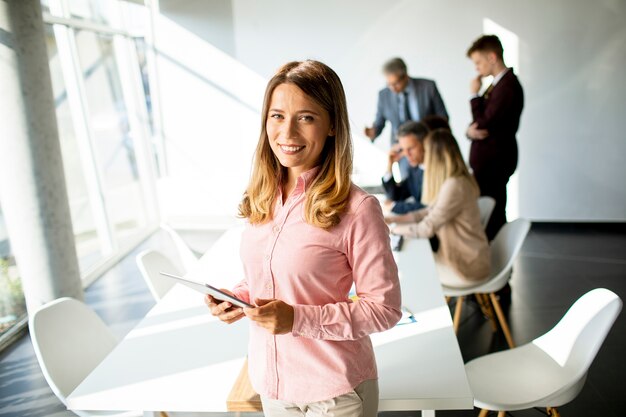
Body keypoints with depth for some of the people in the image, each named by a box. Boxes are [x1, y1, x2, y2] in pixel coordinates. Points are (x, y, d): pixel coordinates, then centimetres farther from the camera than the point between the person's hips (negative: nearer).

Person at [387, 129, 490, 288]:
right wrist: (395, 219, 5)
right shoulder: (452, 181, 6)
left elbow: (427, 228, -23)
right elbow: (431, 212, 11)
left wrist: (393, 228, -10)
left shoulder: (454, 186, -25)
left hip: (466, 267, -8)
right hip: (460, 256, 8)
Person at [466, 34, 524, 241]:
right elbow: (483, 122, 13)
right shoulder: (498, 83, 14)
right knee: (489, 215, 15)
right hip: (487, 161, 10)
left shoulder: (508, 86, -17)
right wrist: (471, 130, -9)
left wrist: (475, 95, -8)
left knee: (492, 217, -4)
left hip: (494, 163, -10)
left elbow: (484, 124, -18)